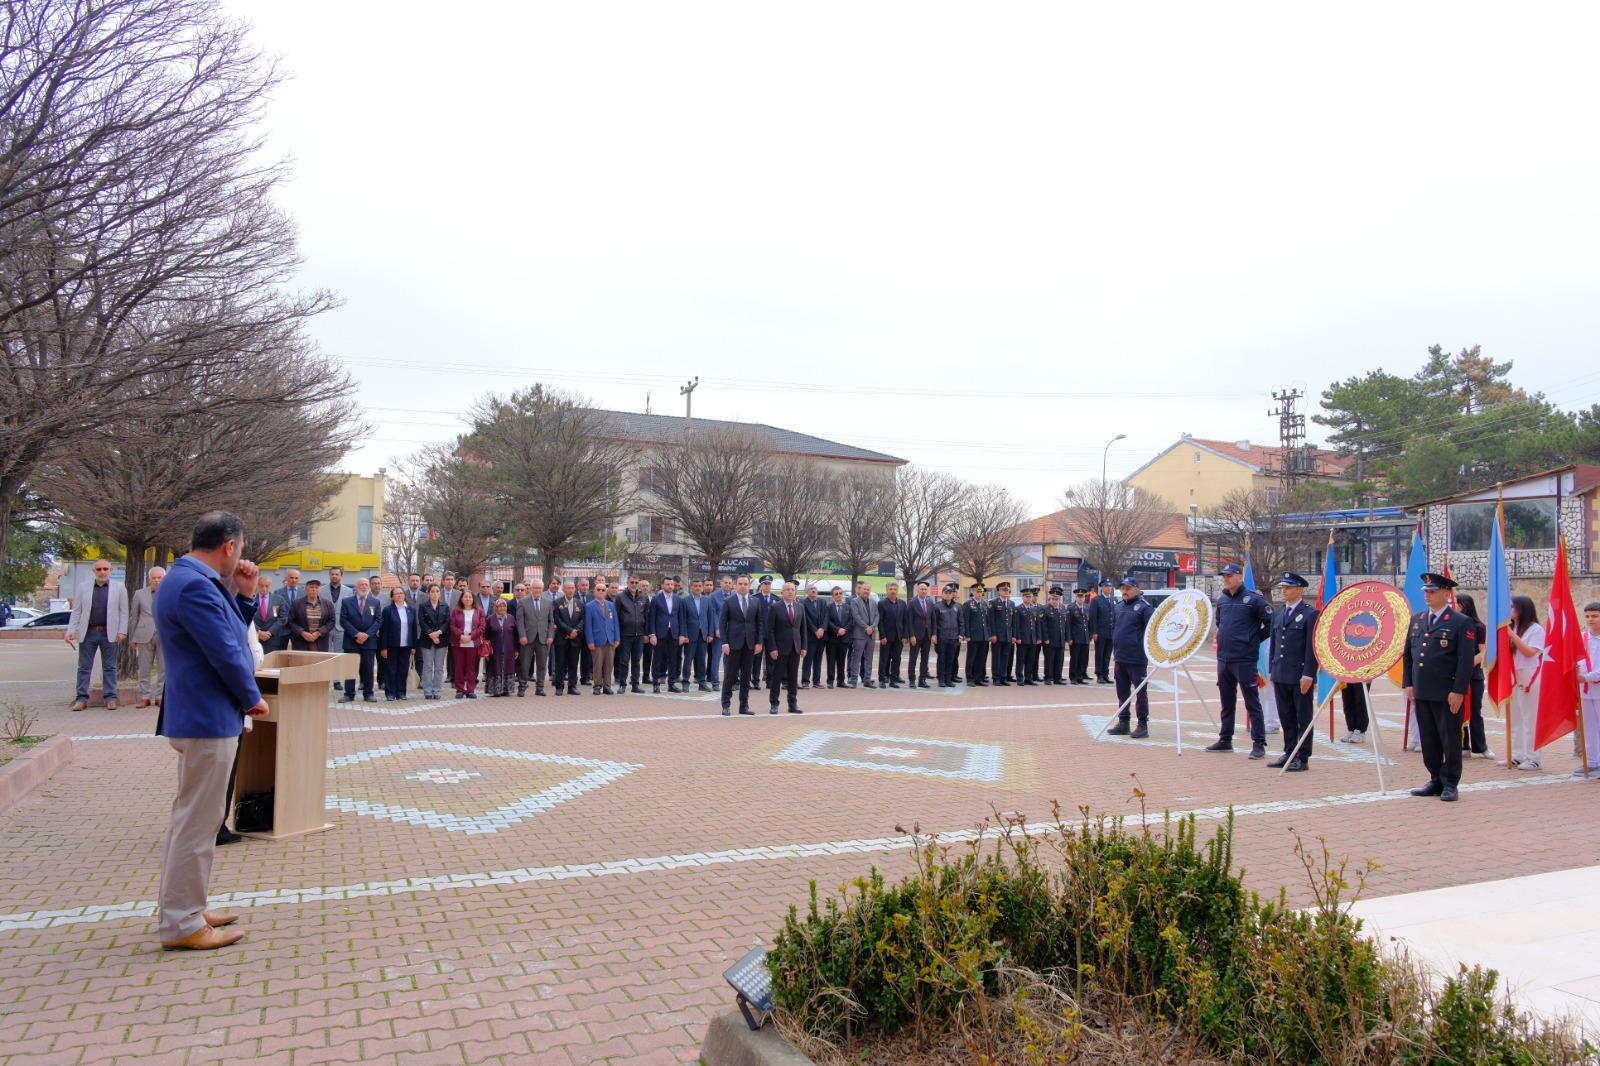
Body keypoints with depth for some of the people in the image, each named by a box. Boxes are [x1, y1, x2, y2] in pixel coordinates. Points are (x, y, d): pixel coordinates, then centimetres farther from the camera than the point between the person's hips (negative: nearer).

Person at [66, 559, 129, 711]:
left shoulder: (119, 588, 3)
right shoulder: (83, 587, 7)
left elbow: (123, 612, 1)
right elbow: (76, 611, 6)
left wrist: (122, 631, -7)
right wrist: (71, 630, -4)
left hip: (109, 634, -1)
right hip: (87, 633, 1)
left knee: (109, 668, 4)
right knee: (84, 667, 5)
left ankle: (110, 698, 8)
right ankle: (82, 698, 10)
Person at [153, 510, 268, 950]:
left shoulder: (188, 578, 12)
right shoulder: (196, 586, -22)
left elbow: (229, 634, 14)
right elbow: (226, 653, -22)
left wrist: (238, 594, 3)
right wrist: (253, 698, -9)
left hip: (197, 716, 11)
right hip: (209, 719, -11)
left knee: (192, 816, 20)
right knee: (197, 821, -2)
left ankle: (181, 909, 32)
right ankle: (181, 925, 8)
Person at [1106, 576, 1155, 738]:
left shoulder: (1144, 607, -10)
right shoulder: (1119, 607, 13)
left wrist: (1146, 649, -15)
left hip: (1136, 659, -7)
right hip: (1119, 658, 8)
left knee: (1140, 691, 1)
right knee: (1122, 691, 13)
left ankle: (1143, 725, 7)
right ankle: (1123, 723, 21)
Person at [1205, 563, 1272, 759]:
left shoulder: (1253, 599, -8)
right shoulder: (1221, 600, 12)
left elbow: (1271, 623, -8)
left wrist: (1254, 639, -3)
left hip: (1244, 659, -7)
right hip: (1223, 658, 7)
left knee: (1252, 702, -4)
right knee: (1227, 702, 15)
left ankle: (1259, 743, 0)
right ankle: (1225, 740, 23)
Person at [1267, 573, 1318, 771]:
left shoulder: (1311, 614, -7)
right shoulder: (1277, 614, 14)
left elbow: (1313, 647, -11)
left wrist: (1308, 675, -15)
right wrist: (1273, 671, 14)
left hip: (1300, 677, -6)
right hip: (1280, 676, 6)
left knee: (1303, 718, 3)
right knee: (1286, 717, 11)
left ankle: (1303, 758, 9)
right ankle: (1289, 753, 20)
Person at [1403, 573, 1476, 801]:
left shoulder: (1461, 622, -6)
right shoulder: (1417, 619, 12)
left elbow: (1466, 660, -10)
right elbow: (1408, 653, 16)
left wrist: (1458, 691, -15)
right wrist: (1408, 684, 8)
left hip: (1447, 694, -6)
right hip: (1421, 692, 6)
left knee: (1450, 740, 3)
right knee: (1428, 740, 11)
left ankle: (1450, 784, 12)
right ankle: (1436, 781, 21)